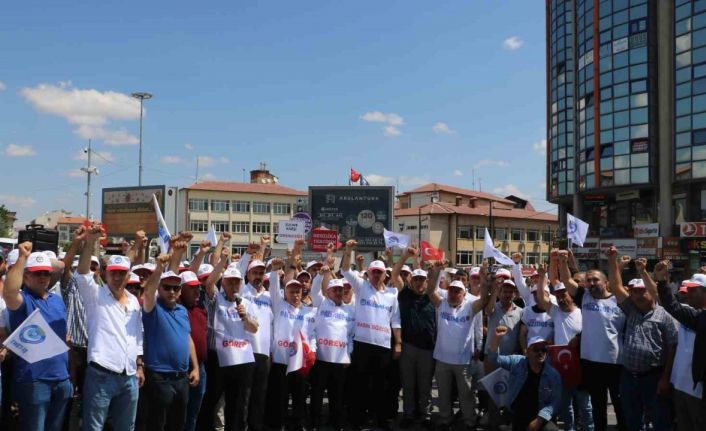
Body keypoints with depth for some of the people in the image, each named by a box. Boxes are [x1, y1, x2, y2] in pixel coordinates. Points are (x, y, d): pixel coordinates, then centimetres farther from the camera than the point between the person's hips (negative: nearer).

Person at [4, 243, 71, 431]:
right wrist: (22, 257, -29)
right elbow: (9, 291, -32)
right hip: (34, 380, -6)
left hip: (61, 378, 6)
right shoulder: (22, 300, -5)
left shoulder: (57, 300, 13)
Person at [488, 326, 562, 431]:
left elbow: (555, 402, -6)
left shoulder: (553, 375, -3)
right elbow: (495, 358, -5)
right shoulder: (516, 362, 0)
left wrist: (539, 420, -16)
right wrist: (496, 337, -20)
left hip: (540, 419, -1)